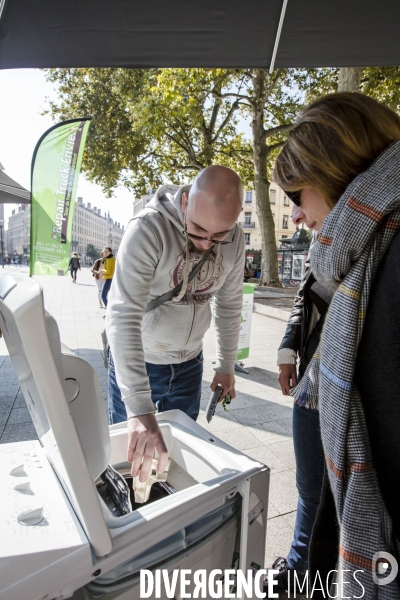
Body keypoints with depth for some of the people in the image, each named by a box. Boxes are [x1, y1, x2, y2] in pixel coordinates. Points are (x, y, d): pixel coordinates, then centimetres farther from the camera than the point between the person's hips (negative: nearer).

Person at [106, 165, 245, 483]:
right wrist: (140, 408, -39)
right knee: (128, 450, 12)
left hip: (189, 362, 4)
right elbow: (123, 316, -34)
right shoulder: (148, 229, -26)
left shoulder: (235, 239, -10)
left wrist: (227, 366, 8)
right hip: (138, 361, -4)